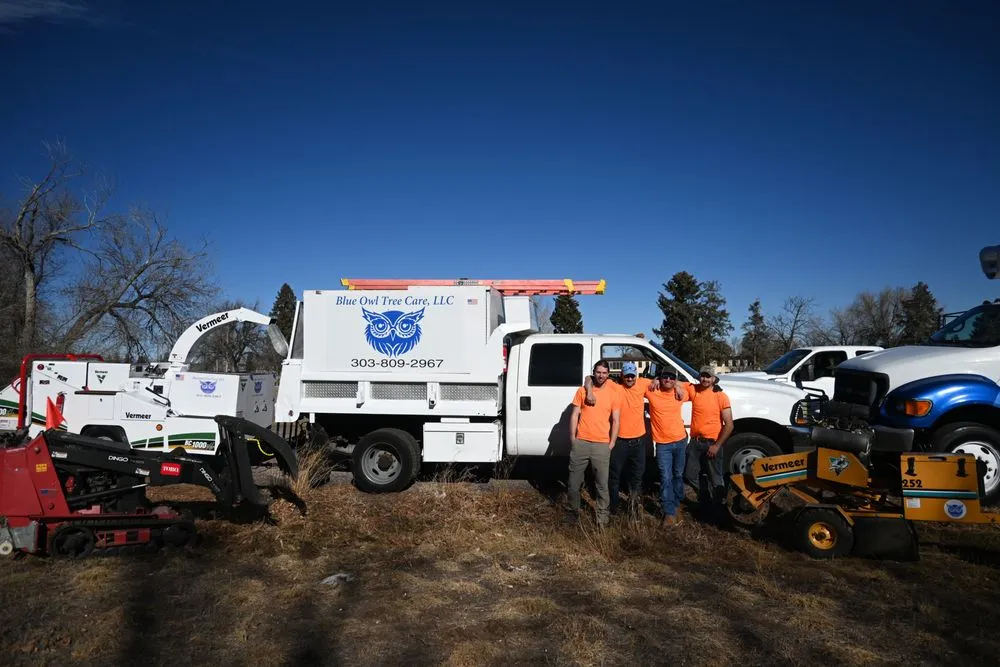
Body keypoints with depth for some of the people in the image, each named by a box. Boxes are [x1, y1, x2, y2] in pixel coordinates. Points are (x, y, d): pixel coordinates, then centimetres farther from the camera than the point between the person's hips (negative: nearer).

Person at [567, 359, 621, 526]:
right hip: (581, 443, 1)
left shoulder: (614, 393, 2)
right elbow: (574, 415, 6)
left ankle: (602, 516, 13)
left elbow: (616, 421, 3)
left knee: (602, 484, 1)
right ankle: (574, 511, 26)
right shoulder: (582, 391, 5)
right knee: (574, 481, 9)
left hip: (602, 445, -1)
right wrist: (573, 438, 1)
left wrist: (611, 443, -2)